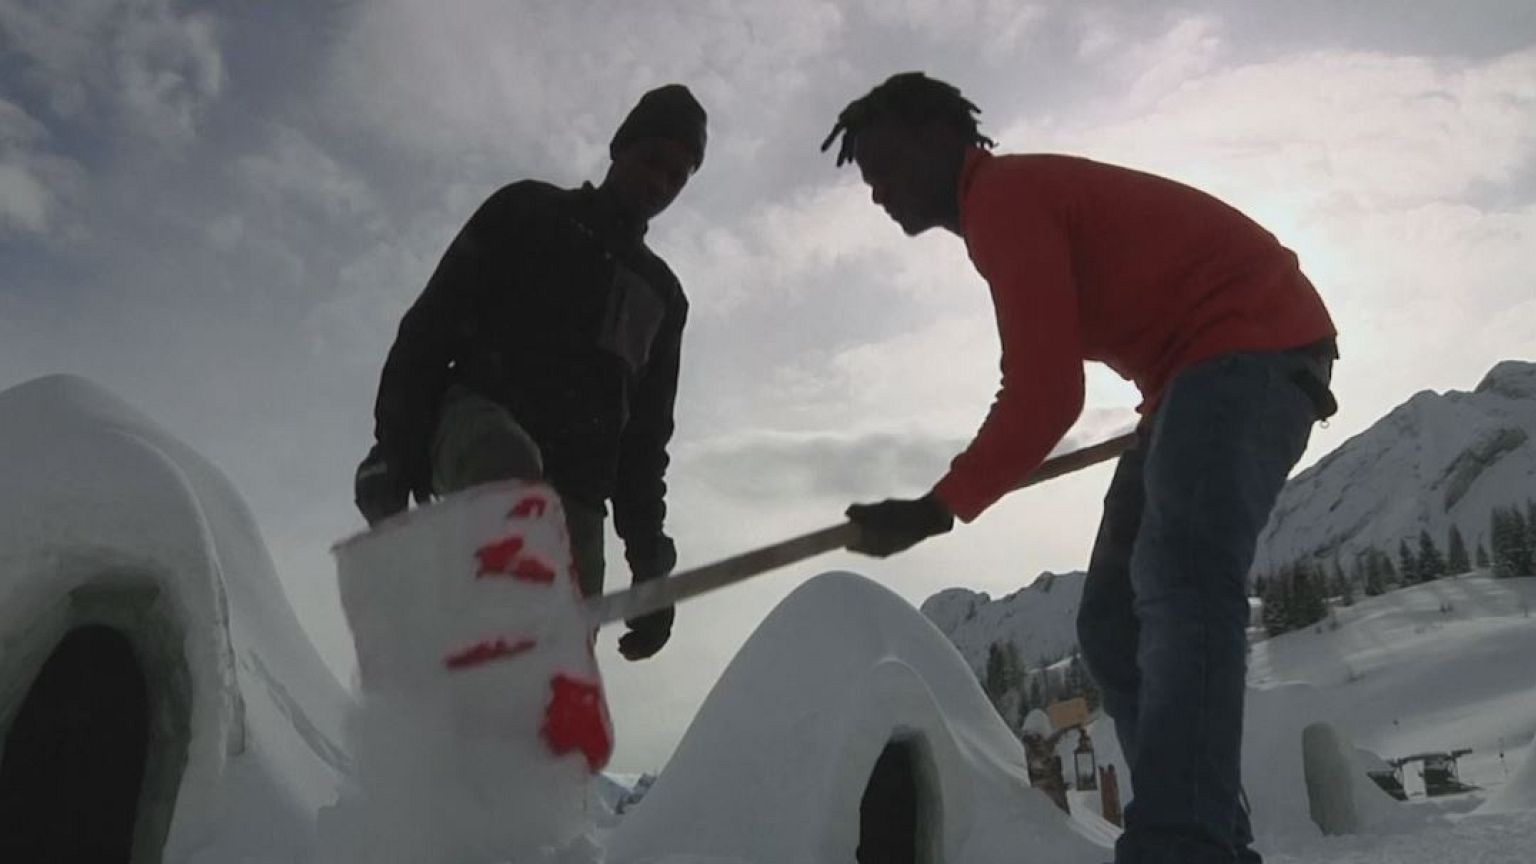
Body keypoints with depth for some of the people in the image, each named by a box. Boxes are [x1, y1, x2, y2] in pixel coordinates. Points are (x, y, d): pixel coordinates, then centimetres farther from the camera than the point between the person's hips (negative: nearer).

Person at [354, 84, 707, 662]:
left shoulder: (662, 294, 26)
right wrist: (397, 445, -9)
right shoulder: (529, 213, 15)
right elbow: (432, 325, 5)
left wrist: (649, 556, 14)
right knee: (506, 466, -38)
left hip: (572, 488, 3)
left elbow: (647, 435, 24)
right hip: (480, 422, -3)